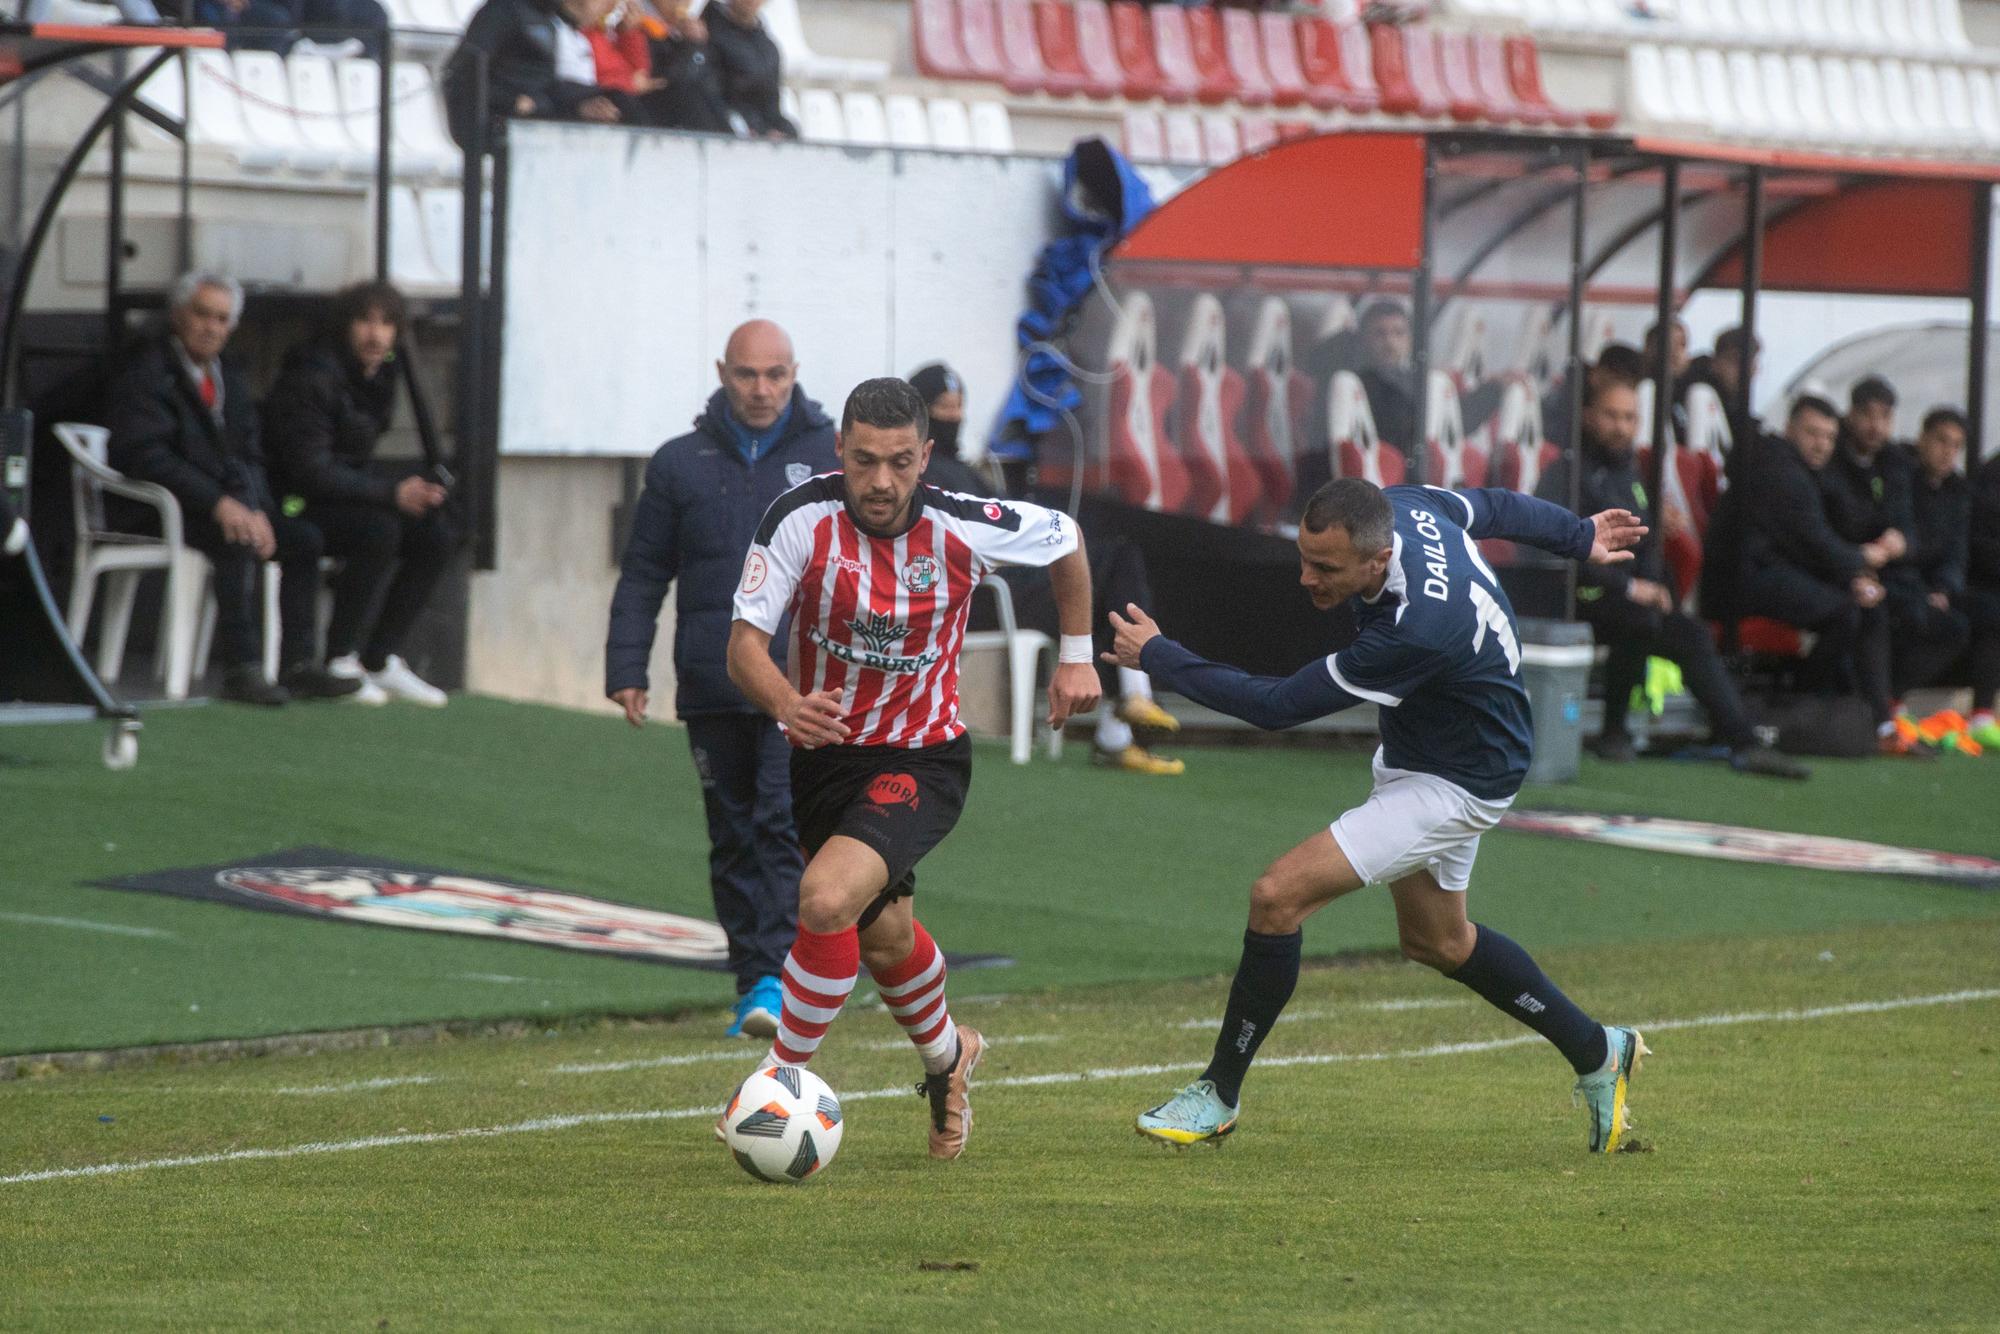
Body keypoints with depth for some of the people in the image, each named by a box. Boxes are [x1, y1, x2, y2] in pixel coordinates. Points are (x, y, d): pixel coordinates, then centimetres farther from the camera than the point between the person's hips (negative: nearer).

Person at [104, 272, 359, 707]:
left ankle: (299, 663, -13)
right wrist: (219, 503, -27)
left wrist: (258, 510, -7)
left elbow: (250, 457, 16)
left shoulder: (229, 380, 18)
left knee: (304, 538, -12)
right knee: (238, 541, -33)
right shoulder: (146, 373, -7)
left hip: (230, 502, 8)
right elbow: (146, 456, -19)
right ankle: (241, 668, -33)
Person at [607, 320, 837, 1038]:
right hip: (712, 686, 3)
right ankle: (751, 985, 14)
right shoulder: (680, 464, 9)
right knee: (733, 840, 7)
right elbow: (643, 574, 13)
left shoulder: (834, 456, 5)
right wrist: (626, 669, 5)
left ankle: (775, 979, -18)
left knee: (785, 824, -15)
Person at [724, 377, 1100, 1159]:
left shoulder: (962, 528, -17)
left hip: (922, 762, -3)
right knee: (883, 939, 19)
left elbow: (1064, 539, 5)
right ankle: (947, 1057, 50)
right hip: (823, 753, 3)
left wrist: (1077, 655, 10)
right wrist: (788, 704, -41)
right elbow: (745, 643, -20)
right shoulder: (801, 518, -18)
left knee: (828, 899, -27)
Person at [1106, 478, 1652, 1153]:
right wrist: (1578, 537, 27)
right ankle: (1597, 1053, 39)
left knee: (1278, 896, -15)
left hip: (1455, 786, -10)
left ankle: (1220, 1094, -1)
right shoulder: (1402, 508, -17)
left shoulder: (1416, 634, -40)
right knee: (1436, 940, 24)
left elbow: (1278, 704, -30)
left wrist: (1157, 656, -20)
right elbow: (1499, 507, 6)